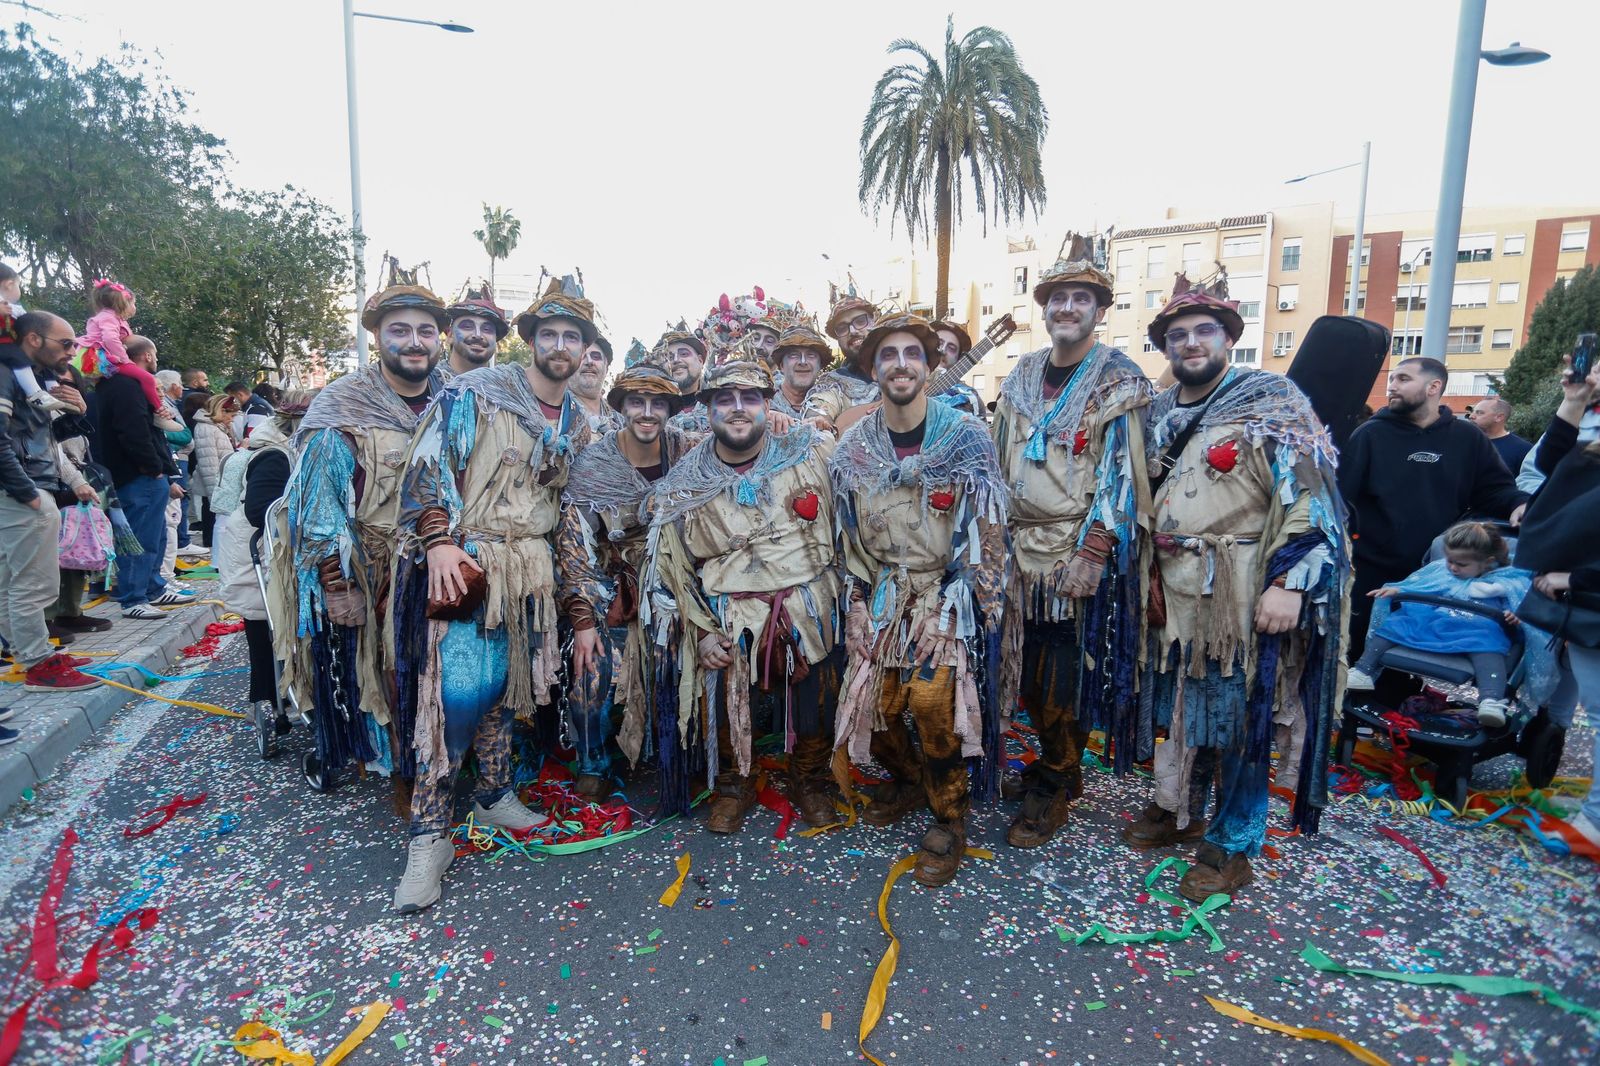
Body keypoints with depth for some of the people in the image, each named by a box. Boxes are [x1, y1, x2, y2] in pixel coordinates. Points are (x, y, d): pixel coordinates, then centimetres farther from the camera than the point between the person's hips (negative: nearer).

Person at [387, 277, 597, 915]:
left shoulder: (577, 425, 13)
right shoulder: (476, 393, -5)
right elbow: (428, 466, -11)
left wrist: (567, 580, 17)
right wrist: (439, 543, -22)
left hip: (530, 569, 6)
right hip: (466, 562, -6)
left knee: (506, 684, 12)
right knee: (459, 689, -13)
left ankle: (494, 796, 29)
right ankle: (430, 835, -1)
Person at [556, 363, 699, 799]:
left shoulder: (686, 449, -3)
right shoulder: (592, 465, -9)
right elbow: (574, 545, -11)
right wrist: (583, 618, -18)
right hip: (614, 586, -2)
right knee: (593, 669, -15)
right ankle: (593, 765, 9)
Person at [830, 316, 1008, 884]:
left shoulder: (966, 437, -6)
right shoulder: (853, 447, 4)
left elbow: (986, 529, -7)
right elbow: (850, 533, 11)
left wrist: (950, 603, -13)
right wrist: (859, 601, 5)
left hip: (948, 594, -4)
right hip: (883, 597, 4)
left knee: (933, 701, -20)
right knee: (875, 703, -1)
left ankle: (949, 820, 4)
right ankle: (909, 779, 33)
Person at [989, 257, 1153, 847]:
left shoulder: (1119, 380, -5)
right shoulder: (1021, 376, 11)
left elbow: (1121, 471, -11)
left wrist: (1092, 552, -18)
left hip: (1081, 553, -5)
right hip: (1023, 548, 5)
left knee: (1066, 676, 1)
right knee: (1030, 670, 11)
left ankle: (1054, 787, 19)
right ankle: (1055, 764, 31)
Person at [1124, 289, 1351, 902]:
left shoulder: (1270, 402, -8)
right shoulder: (1159, 413, 12)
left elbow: (1309, 495, -15)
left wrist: (1289, 581, -22)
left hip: (1245, 594, -6)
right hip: (1174, 591, 6)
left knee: (1239, 717, 4)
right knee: (1180, 706, 17)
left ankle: (1232, 846, 19)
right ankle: (1179, 810, 36)